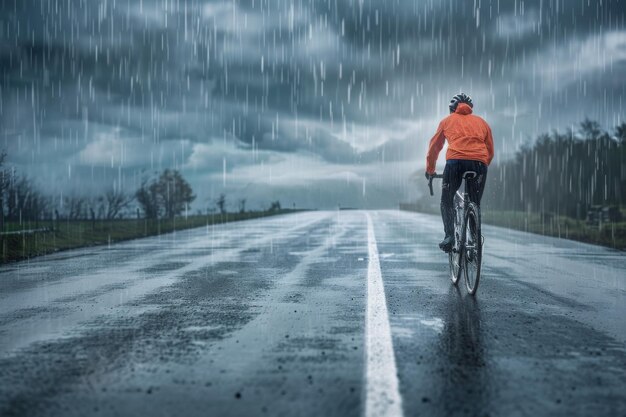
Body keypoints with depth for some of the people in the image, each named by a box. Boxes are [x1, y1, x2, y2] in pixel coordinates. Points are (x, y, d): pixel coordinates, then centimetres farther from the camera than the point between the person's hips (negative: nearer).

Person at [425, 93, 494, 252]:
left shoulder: (447, 121, 24)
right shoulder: (482, 122, 28)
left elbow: (434, 147, 26)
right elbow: (491, 151, 26)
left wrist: (429, 170, 37)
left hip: (455, 160, -2)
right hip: (479, 163, 2)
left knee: (446, 201, 13)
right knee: (475, 203, 16)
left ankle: (449, 236, -5)